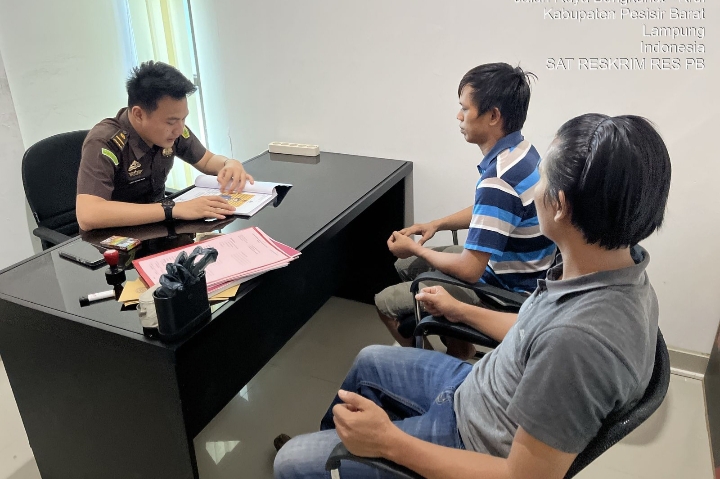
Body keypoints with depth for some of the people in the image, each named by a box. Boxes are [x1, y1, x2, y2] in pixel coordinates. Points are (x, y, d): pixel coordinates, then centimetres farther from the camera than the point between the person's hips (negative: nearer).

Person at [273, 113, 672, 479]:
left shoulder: (581, 339, -40)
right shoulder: (614, 266, -11)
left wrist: (390, 443, -25)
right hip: (477, 390, 8)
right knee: (369, 361, 27)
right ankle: (332, 439, 51)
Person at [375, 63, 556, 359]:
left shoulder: (499, 180, -33)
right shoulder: (520, 152, -3)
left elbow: (469, 270, -30)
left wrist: (416, 248, -13)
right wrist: (437, 224, 5)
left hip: (505, 295, -9)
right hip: (514, 271, 9)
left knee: (386, 302, 0)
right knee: (406, 266, 20)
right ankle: (459, 346, 29)